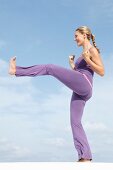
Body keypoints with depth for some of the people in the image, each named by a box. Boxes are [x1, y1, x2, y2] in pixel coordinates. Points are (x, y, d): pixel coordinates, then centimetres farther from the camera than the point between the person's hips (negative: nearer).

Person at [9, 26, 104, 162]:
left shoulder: (92, 50, 6)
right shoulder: (83, 53, 31)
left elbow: (102, 72, -5)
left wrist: (87, 59, -13)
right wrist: (72, 64, 26)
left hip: (84, 84, -9)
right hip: (80, 92, 9)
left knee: (50, 68, -11)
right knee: (75, 122, -1)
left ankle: (17, 71, -6)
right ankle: (86, 158, -6)